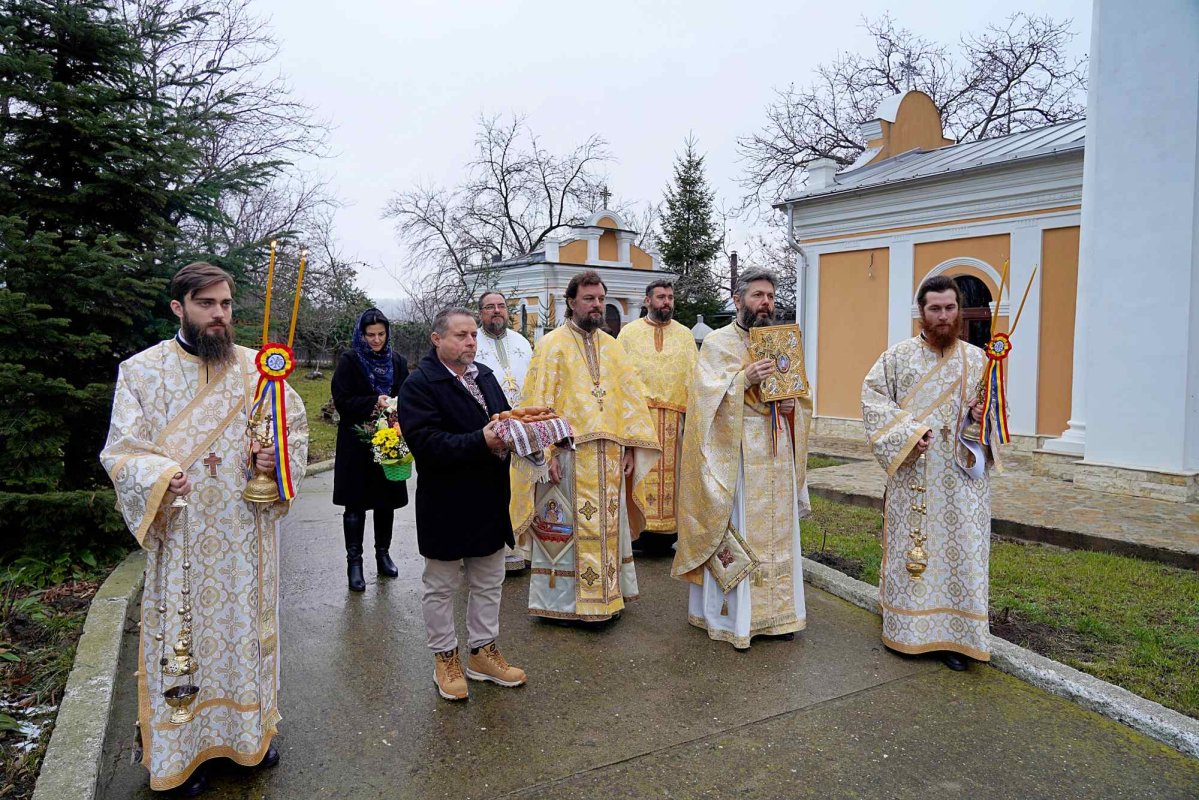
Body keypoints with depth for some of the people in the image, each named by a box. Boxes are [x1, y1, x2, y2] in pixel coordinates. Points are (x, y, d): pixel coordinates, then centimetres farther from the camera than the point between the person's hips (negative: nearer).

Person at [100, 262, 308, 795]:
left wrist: (275, 456, -13)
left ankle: (251, 730, 33)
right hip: (181, 536, -2)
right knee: (185, 634, 7)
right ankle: (184, 748, 27)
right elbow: (120, 452, -4)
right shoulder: (142, 371, -2)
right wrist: (160, 477, -24)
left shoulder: (256, 367, 3)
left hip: (246, 532, 2)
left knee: (247, 625, 13)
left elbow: (296, 428, 8)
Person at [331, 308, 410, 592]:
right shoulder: (349, 361, -3)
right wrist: (374, 402, -20)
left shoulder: (398, 362, 7)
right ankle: (354, 562, 11)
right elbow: (341, 400, -9)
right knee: (356, 503, 2)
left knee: (387, 500, 10)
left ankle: (383, 554, 25)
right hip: (357, 443, -3)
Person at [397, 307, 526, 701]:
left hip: (489, 500, 7)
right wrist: (481, 442, -30)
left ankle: (483, 651, 34)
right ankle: (445, 658, 28)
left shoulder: (485, 375, 9)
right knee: (440, 586, 11)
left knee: (489, 583, 18)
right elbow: (425, 443, -24)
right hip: (445, 503, -7)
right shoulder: (419, 384, -14)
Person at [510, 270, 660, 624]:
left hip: (609, 457, 5)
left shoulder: (612, 347, 13)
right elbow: (538, 403, -8)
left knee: (607, 526, 12)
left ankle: (607, 593, 26)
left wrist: (630, 447, 4)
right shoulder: (551, 345, -2)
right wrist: (547, 453, -15)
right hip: (567, 455, -5)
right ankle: (561, 599, 15)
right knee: (566, 527, 2)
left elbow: (630, 398, 12)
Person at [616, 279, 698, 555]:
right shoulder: (629, 332, 8)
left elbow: (695, 377, 9)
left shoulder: (684, 335, 13)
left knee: (670, 471, 1)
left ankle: (665, 530, 8)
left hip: (674, 416, 2)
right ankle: (639, 526, 2)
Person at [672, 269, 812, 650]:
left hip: (777, 453, 6)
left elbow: (799, 392, 19)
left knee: (777, 529, 10)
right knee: (735, 530, -3)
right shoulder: (717, 343, -3)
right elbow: (706, 394, -13)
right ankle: (731, 615, 10)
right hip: (736, 453, -6)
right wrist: (744, 379, -25)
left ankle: (775, 609, 22)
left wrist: (792, 403, -3)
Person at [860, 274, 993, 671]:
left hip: (962, 475, 2)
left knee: (962, 550, 2)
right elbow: (873, 396, -4)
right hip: (913, 474, -1)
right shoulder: (898, 356, 2)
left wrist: (985, 414, -7)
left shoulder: (978, 359, 8)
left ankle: (955, 635, 13)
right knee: (911, 548, 5)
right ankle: (909, 627, 18)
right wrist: (905, 432, -15)